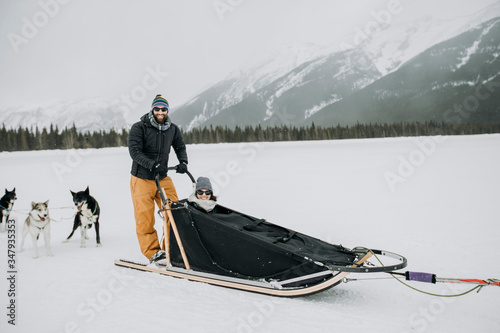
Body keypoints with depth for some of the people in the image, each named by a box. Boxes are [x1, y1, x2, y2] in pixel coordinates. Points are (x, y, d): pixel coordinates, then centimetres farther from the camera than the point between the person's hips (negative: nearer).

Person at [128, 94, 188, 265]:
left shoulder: (172, 129, 5)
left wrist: (183, 162, -5)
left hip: (163, 178, 4)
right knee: (145, 218, -2)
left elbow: (180, 147, 16)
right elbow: (135, 151, -19)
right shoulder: (139, 128, -11)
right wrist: (152, 165, -31)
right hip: (141, 179, -4)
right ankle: (153, 252, 10)